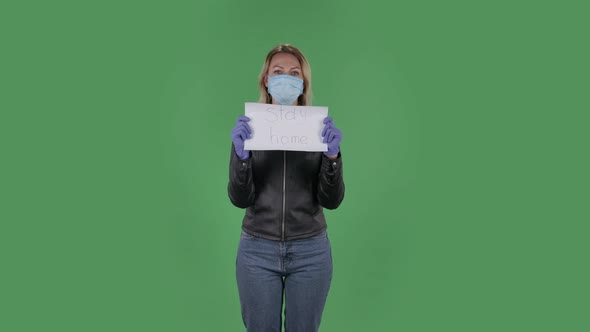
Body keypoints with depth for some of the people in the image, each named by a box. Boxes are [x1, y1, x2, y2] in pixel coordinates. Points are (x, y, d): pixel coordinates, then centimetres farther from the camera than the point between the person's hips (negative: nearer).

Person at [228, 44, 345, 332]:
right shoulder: (248, 128, 0)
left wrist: (332, 156, -22)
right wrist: (242, 156, -24)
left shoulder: (321, 128, 0)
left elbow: (331, 200, -6)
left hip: (310, 250, 1)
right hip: (257, 249, 0)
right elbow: (240, 198, -8)